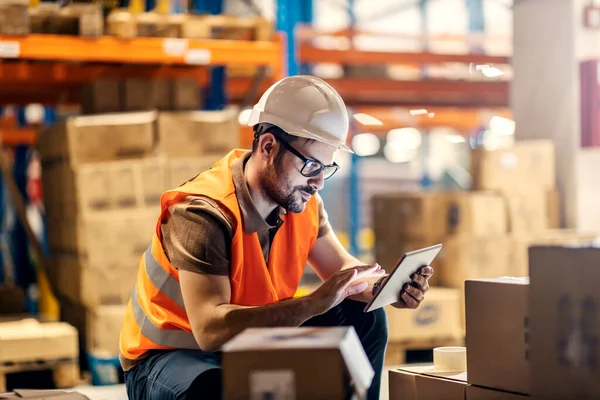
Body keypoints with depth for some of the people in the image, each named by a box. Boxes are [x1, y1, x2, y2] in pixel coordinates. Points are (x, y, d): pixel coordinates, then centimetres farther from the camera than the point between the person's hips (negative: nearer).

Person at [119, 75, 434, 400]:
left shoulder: (300, 198, -8)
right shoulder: (202, 214, -30)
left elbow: (339, 268, 5)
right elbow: (211, 330, -39)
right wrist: (315, 302, -43)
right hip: (169, 358, -7)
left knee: (363, 319, -1)